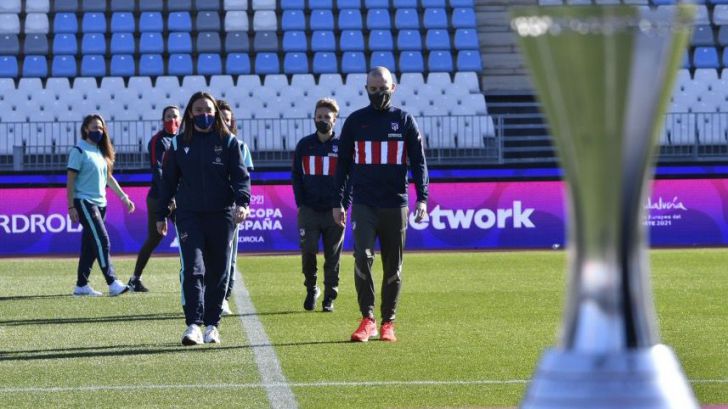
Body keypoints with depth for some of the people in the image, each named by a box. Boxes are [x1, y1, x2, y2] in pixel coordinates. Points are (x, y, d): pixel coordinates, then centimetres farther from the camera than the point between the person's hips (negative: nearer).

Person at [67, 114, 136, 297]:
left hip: (100, 203, 8)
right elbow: (70, 180, -10)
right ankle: (112, 283, -20)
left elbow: (108, 177, 23)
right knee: (101, 240, -16)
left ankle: (81, 285, 14)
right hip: (84, 202, -8)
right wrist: (71, 207, -14)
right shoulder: (79, 151, -8)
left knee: (90, 245, 9)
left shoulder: (102, 152, 15)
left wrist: (123, 197, 17)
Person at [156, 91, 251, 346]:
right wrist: (161, 215, 12)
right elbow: (168, 180, 13)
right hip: (189, 215, 0)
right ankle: (193, 325, -19)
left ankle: (212, 324, 16)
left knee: (218, 273, 5)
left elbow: (241, 176, -1)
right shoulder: (179, 144, 8)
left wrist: (242, 203, -19)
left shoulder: (228, 142, 4)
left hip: (221, 215, 1)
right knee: (193, 269, -14)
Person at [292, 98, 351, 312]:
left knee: (333, 257, 2)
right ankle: (311, 289, 13)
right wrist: (300, 203, 2)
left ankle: (329, 298, 10)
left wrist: (344, 205, -4)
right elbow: (296, 176, 11)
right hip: (309, 210, 1)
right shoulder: (304, 145, 8)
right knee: (308, 251, -8)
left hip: (334, 211, -1)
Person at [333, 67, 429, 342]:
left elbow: (418, 162, 4)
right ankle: (367, 320, -15)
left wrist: (422, 198, -8)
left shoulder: (404, 121, 6)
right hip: (364, 204, -1)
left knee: (393, 267, 5)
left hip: (395, 205, 1)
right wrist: (338, 202, 6)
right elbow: (343, 163, 11)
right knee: (362, 257, -17)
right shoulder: (355, 121, 7)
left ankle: (388, 323, 14)